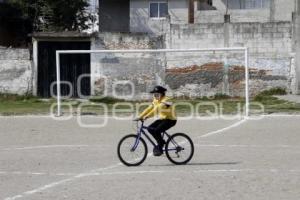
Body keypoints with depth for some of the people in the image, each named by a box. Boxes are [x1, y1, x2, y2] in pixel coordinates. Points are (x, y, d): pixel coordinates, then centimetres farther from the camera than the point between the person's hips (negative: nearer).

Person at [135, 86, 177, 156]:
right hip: (162, 119, 9)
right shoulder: (156, 101, 9)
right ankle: (161, 142, 6)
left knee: (157, 131, -27)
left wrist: (147, 116, -36)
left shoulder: (166, 100, -19)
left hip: (170, 119, -9)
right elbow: (149, 109, 5)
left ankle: (160, 148, -10)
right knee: (150, 128, -10)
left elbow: (157, 109, -29)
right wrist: (140, 116, -6)